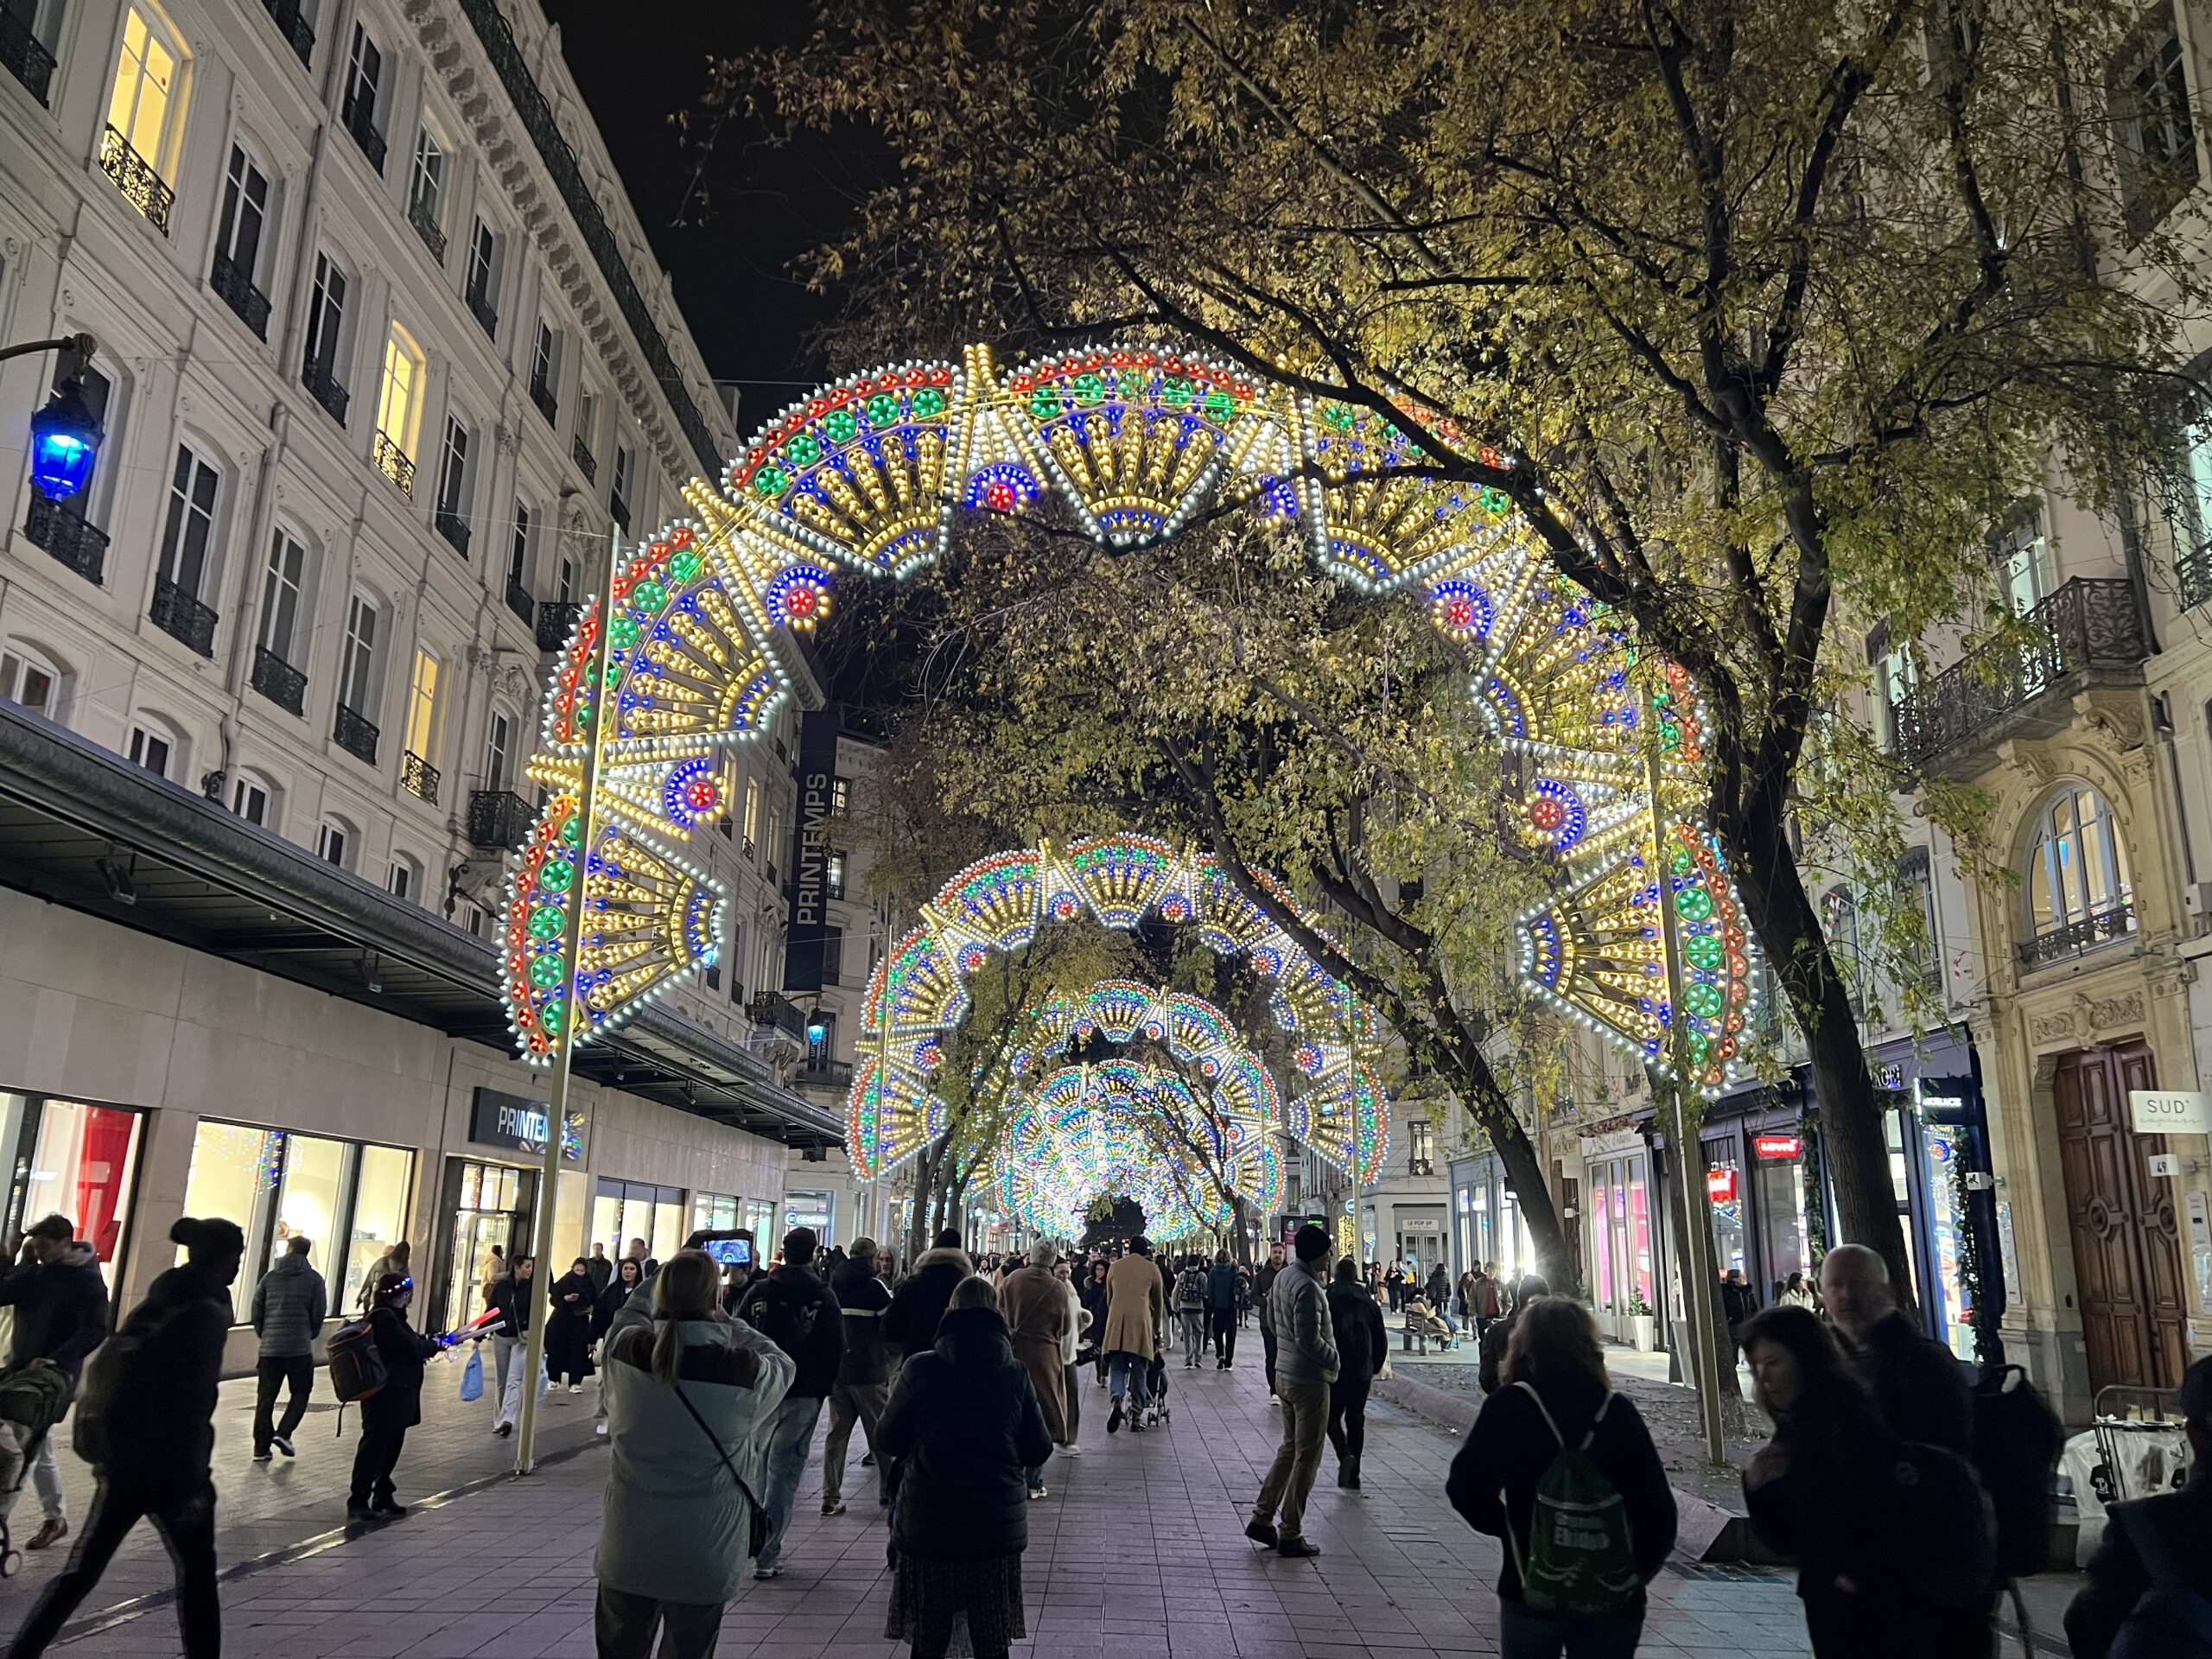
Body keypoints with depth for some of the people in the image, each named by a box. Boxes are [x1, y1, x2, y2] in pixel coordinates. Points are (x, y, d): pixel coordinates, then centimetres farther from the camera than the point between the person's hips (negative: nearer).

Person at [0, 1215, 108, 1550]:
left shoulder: (87, 1281, -13)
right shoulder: (33, 1274, 9)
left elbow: (95, 1330, -20)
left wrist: (56, 1360, -32)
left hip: (53, 1376, -7)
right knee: (38, 1451, 13)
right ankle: (56, 1519, 23)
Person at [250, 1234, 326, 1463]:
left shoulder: (270, 1277, 6)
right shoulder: (314, 1279, -1)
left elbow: (257, 1311, 7)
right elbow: (319, 1313, 0)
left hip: (270, 1347, 3)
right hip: (300, 1348, -2)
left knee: (265, 1398, 9)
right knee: (300, 1393, 11)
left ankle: (261, 1448, 8)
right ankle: (283, 1433, -6)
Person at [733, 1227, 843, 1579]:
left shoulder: (758, 1290, 1)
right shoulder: (823, 1296, -7)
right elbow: (835, 1348, -5)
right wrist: (825, 1387, 8)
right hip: (803, 1395, -3)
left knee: (760, 1466, 18)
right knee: (784, 1470, 0)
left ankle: (763, 1542, 23)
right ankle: (766, 1553, -2)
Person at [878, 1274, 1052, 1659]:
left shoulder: (920, 1370, -7)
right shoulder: (1016, 1374, -4)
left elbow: (888, 1440, 3)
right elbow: (1038, 1451, 1)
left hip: (927, 1526, -1)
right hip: (998, 1527, 1)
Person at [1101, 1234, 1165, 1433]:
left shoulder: (1114, 1267, 13)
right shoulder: (1151, 1269, 6)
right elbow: (1158, 1302, 15)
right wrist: (1157, 1329, 27)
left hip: (1116, 1322, 1)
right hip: (1141, 1321, -1)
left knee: (1116, 1366, 5)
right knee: (1139, 1370, 7)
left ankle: (1116, 1398, -23)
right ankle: (1136, 1415, 7)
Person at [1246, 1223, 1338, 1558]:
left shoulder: (1283, 1276, 5)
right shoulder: (1308, 1288, -24)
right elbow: (1309, 1340, -25)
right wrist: (1335, 1358, -10)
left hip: (1285, 1374, 9)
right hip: (1309, 1379, -9)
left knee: (1290, 1448, 20)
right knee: (1307, 1457, 2)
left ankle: (1262, 1518, 22)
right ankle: (1291, 1535, 9)